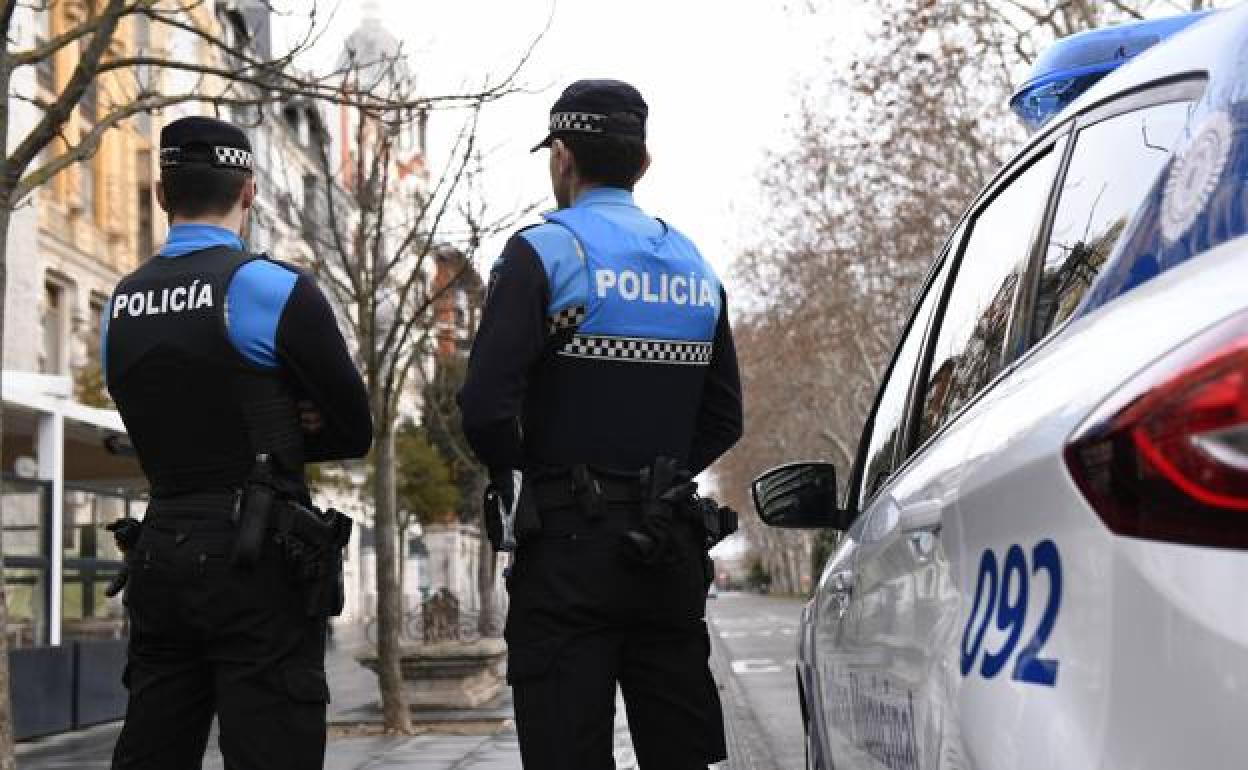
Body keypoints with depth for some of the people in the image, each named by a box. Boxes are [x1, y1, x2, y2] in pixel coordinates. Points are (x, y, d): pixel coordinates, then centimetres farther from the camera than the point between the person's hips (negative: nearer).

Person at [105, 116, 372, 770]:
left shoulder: (121, 307, 11)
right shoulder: (274, 290, -8)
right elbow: (356, 431, -2)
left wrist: (275, 430, 7)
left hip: (157, 552, 6)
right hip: (259, 564, -6)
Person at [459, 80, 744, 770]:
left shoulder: (543, 252, -7)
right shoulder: (695, 267, 14)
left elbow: (487, 405, -16)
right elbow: (723, 420, 16)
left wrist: (517, 480, 2)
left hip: (566, 545, -6)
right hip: (670, 554, 6)